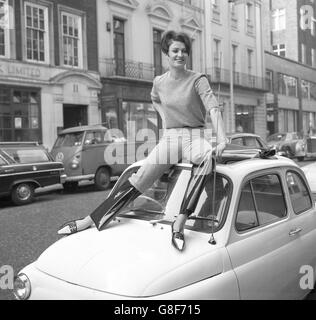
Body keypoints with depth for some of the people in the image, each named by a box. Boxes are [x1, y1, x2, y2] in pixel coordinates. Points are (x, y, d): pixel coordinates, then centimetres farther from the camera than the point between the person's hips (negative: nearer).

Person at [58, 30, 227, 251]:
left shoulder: (198, 80, -5)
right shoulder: (159, 82, 7)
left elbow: (214, 108, -17)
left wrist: (222, 139, -30)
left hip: (195, 136, -3)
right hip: (169, 138, 3)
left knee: (206, 158, -39)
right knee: (137, 181, -10)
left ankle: (180, 223, -39)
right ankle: (91, 220, -7)